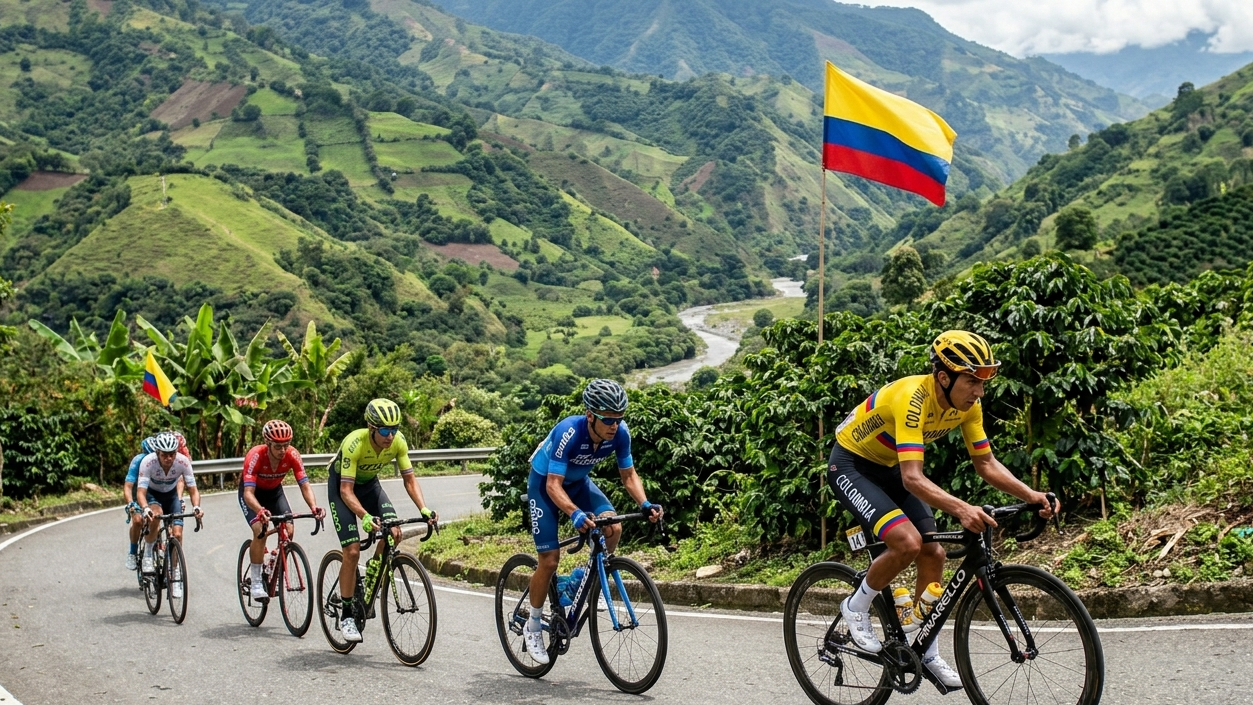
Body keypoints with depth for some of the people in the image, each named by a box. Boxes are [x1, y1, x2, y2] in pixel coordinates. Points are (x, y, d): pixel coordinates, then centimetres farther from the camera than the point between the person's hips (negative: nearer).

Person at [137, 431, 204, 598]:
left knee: (177, 534, -13)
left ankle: (175, 574, 5)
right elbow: (141, 492, -36)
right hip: (152, 494, -2)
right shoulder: (148, 462, -33)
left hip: (171, 495, 2)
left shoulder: (183, 462, -29)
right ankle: (148, 554, -12)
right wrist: (145, 509, -56)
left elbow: (193, 490, -24)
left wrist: (196, 507, -44)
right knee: (156, 514, -35)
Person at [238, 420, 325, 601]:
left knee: (288, 529, -17)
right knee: (260, 530, -25)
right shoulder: (255, 456, -36)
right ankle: (256, 583, -14)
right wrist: (260, 510, -63)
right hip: (252, 491, -3)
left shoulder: (292, 455, -28)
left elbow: (305, 485, -29)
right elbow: (248, 493, -43)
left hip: (274, 491, 3)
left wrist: (314, 507, -49)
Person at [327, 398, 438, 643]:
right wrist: (365, 517, -52)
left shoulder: (398, 441, -23)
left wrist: (424, 508, -30)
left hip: (369, 483, 4)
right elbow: (346, 490, -36)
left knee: (394, 532, -19)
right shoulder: (354, 443, -36)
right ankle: (346, 616, -1)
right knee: (352, 551, -14)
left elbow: (409, 479, -15)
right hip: (341, 485, -4)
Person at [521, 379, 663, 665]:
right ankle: (533, 626, 11)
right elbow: (553, 484, -39)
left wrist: (645, 503, -29)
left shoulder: (620, 433, -23)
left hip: (578, 482, 5)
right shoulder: (569, 432, -38)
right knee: (550, 559, -9)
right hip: (544, 482, -4)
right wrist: (575, 513, -57)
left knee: (613, 528, -21)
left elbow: (628, 474, -11)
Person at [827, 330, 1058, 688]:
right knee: (908, 542, -27)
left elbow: (986, 463, -4)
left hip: (888, 468, 8)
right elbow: (912, 478, -43)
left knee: (934, 554, 1)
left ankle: (927, 653, 14)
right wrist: (961, 509, -57)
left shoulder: (967, 405, -13)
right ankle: (856, 607, -2)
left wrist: (1030, 494, -20)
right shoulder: (912, 398, -36)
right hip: (850, 464, -8)